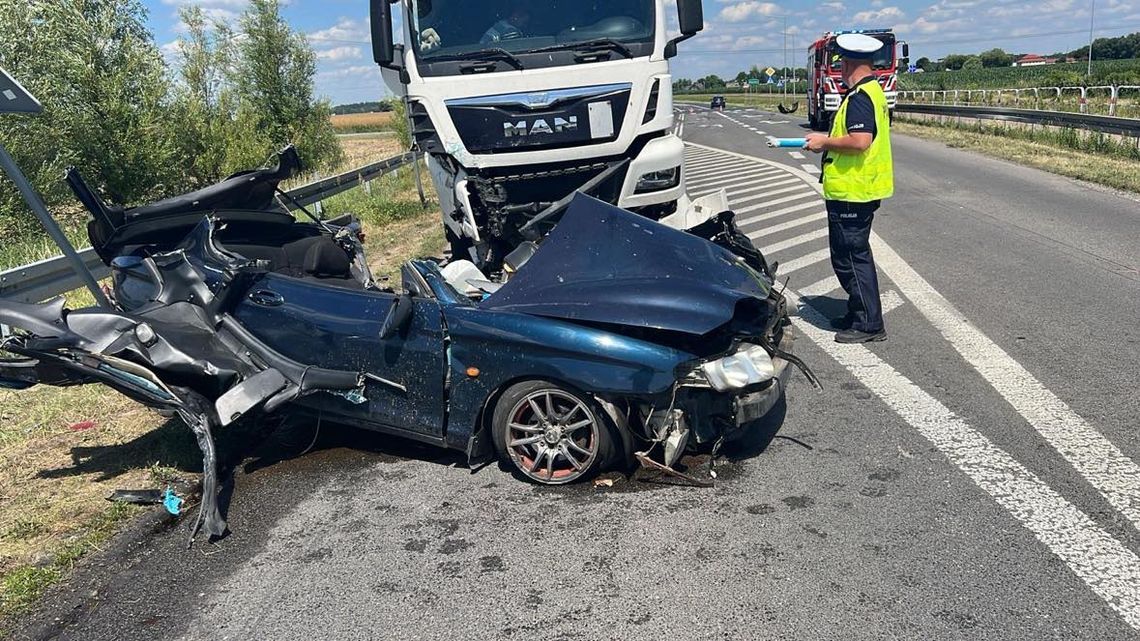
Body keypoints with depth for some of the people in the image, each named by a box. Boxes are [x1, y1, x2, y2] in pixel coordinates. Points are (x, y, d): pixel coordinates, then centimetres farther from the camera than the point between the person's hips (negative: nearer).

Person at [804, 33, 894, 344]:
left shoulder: (859, 97, -18)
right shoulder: (873, 91, 15)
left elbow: (859, 141, -28)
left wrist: (825, 142, -14)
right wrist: (828, 142, 16)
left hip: (851, 191, -11)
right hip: (862, 188, 11)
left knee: (850, 257, -4)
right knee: (855, 254, 19)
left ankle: (868, 324, 2)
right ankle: (860, 314, 30)